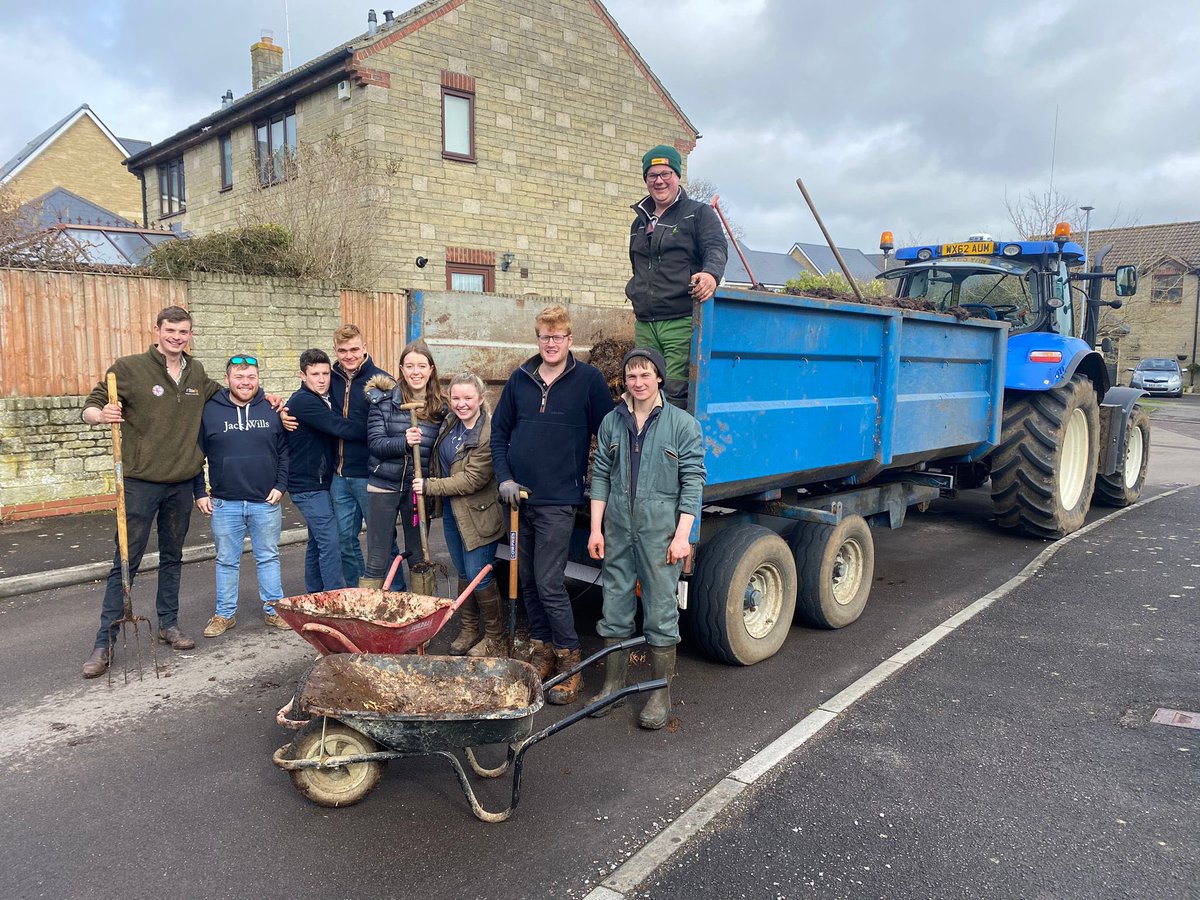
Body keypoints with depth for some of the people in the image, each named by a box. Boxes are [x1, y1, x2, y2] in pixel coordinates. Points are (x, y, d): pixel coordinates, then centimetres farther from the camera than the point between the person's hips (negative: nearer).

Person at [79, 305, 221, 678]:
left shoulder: (197, 373, 7)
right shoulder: (130, 367, -7)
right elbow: (89, 408, -7)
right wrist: (103, 414, -30)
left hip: (182, 483, 5)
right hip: (141, 482, -4)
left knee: (172, 558, 16)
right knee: (125, 563, -1)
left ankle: (168, 623, 31)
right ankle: (105, 642, 8)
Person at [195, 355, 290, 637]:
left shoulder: (272, 410, 2)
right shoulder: (210, 410, -1)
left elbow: (285, 451, 7)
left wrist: (280, 485, -2)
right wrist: (200, 493, 0)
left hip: (266, 502, 1)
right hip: (225, 504, 0)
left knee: (268, 558, 11)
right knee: (227, 561, 10)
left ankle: (273, 609, 21)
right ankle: (225, 613, 23)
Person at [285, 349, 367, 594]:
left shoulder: (323, 400, 14)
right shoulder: (303, 401, -17)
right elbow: (341, 428, -26)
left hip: (320, 482, 10)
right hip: (307, 484, -10)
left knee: (318, 541, 16)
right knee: (330, 541, -12)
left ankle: (315, 596, 26)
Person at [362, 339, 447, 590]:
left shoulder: (439, 407, 5)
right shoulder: (384, 400, -3)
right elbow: (375, 443, -9)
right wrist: (403, 442, -26)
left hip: (419, 487, 3)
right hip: (384, 485, -2)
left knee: (419, 558, 12)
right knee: (377, 562, 1)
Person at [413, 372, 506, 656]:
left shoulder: (489, 434, -22)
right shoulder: (450, 422, 4)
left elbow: (472, 480, -23)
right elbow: (440, 461, 22)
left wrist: (429, 486, -16)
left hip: (477, 515, -8)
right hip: (451, 512, 8)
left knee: (479, 577, -3)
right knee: (464, 575, 17)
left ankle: (496, 640, 13)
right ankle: (468, 631, 31)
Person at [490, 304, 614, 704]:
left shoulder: (588, 379, -4)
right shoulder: (520, 379, 7)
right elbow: (499, 431, 12)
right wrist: (504, 479, 1)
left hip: (559, 499, -5)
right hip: (519, 496, 5)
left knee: (549, 582, -7)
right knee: (528, 580, 13)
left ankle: (570, 661, 8)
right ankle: (541, 652, 28)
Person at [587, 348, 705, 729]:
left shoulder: (683, 424, -3)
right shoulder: (612, 422, 8)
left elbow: (693, 482, -5)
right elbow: (600, 476, 10)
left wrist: (682, 535, -11)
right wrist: (596, 529, 5)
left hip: (660, 532, -4)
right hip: (617, 529, 4)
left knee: (661, 612, 3)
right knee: (614, 608, 11)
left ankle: (661, 694, 17)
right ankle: (613, 684, 26)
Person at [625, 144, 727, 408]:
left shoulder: (699, 213, 6)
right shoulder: (640, 222, 23)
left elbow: (716, 248, -10)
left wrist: (712, 273, -31)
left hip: (683, 321, -6)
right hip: (645, 325, 6)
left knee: (676, 392, -14)